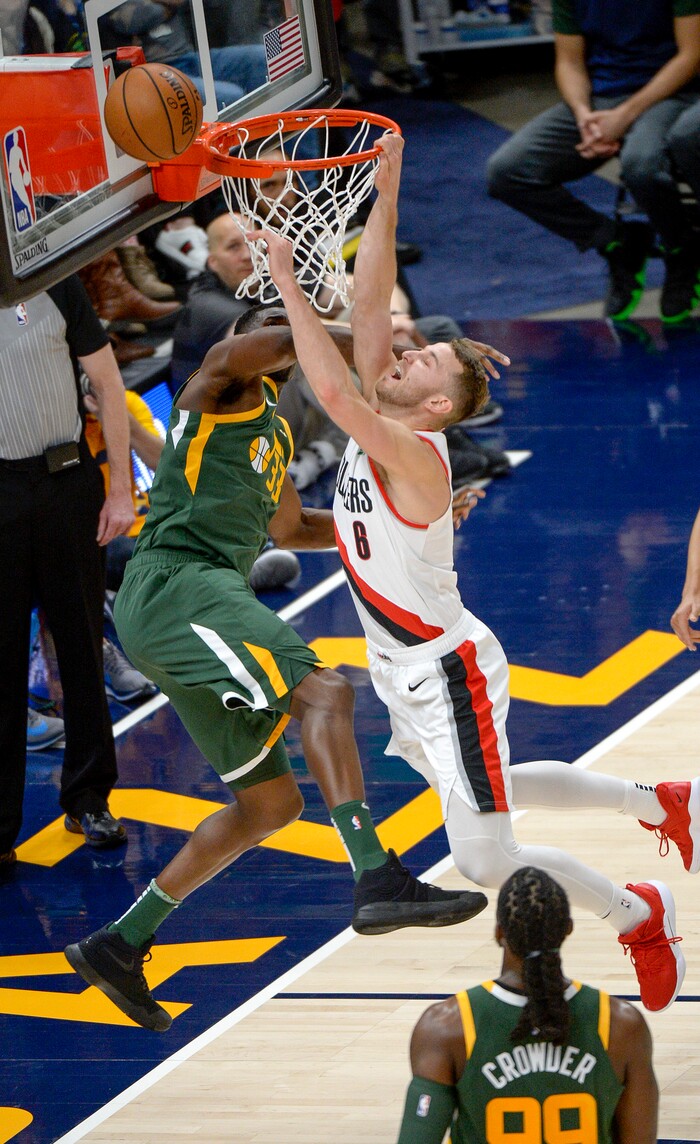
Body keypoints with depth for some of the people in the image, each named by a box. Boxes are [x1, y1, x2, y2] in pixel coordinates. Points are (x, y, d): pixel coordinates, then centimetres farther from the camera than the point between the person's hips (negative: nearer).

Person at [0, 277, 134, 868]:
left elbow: (108, 383, 3)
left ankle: (89, 799, 23)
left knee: (82, 645, 9)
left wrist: (121, 488, -1)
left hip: (68, 485, 1)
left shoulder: (53, 287, -1)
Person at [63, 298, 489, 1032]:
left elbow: (286, 526, 42)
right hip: (175, 581, -10)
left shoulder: (273, 430, 28)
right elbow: (235, 351, -24)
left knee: (271, 803, 11)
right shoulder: (221, 393, 1)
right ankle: (377, 881, -43)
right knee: (323, 692, -27)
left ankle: (121, 943, 15)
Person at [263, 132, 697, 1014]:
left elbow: (330, 389, -42)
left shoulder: (413, 454, -27)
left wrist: (286, 283, -38)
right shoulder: (378, 423, -4)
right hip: (407, 675, 9)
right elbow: (369, 302, -7)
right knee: (487, 794, 27)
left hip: (449, 675, -9)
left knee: (485, 861, -7)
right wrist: (384, 197, -12)